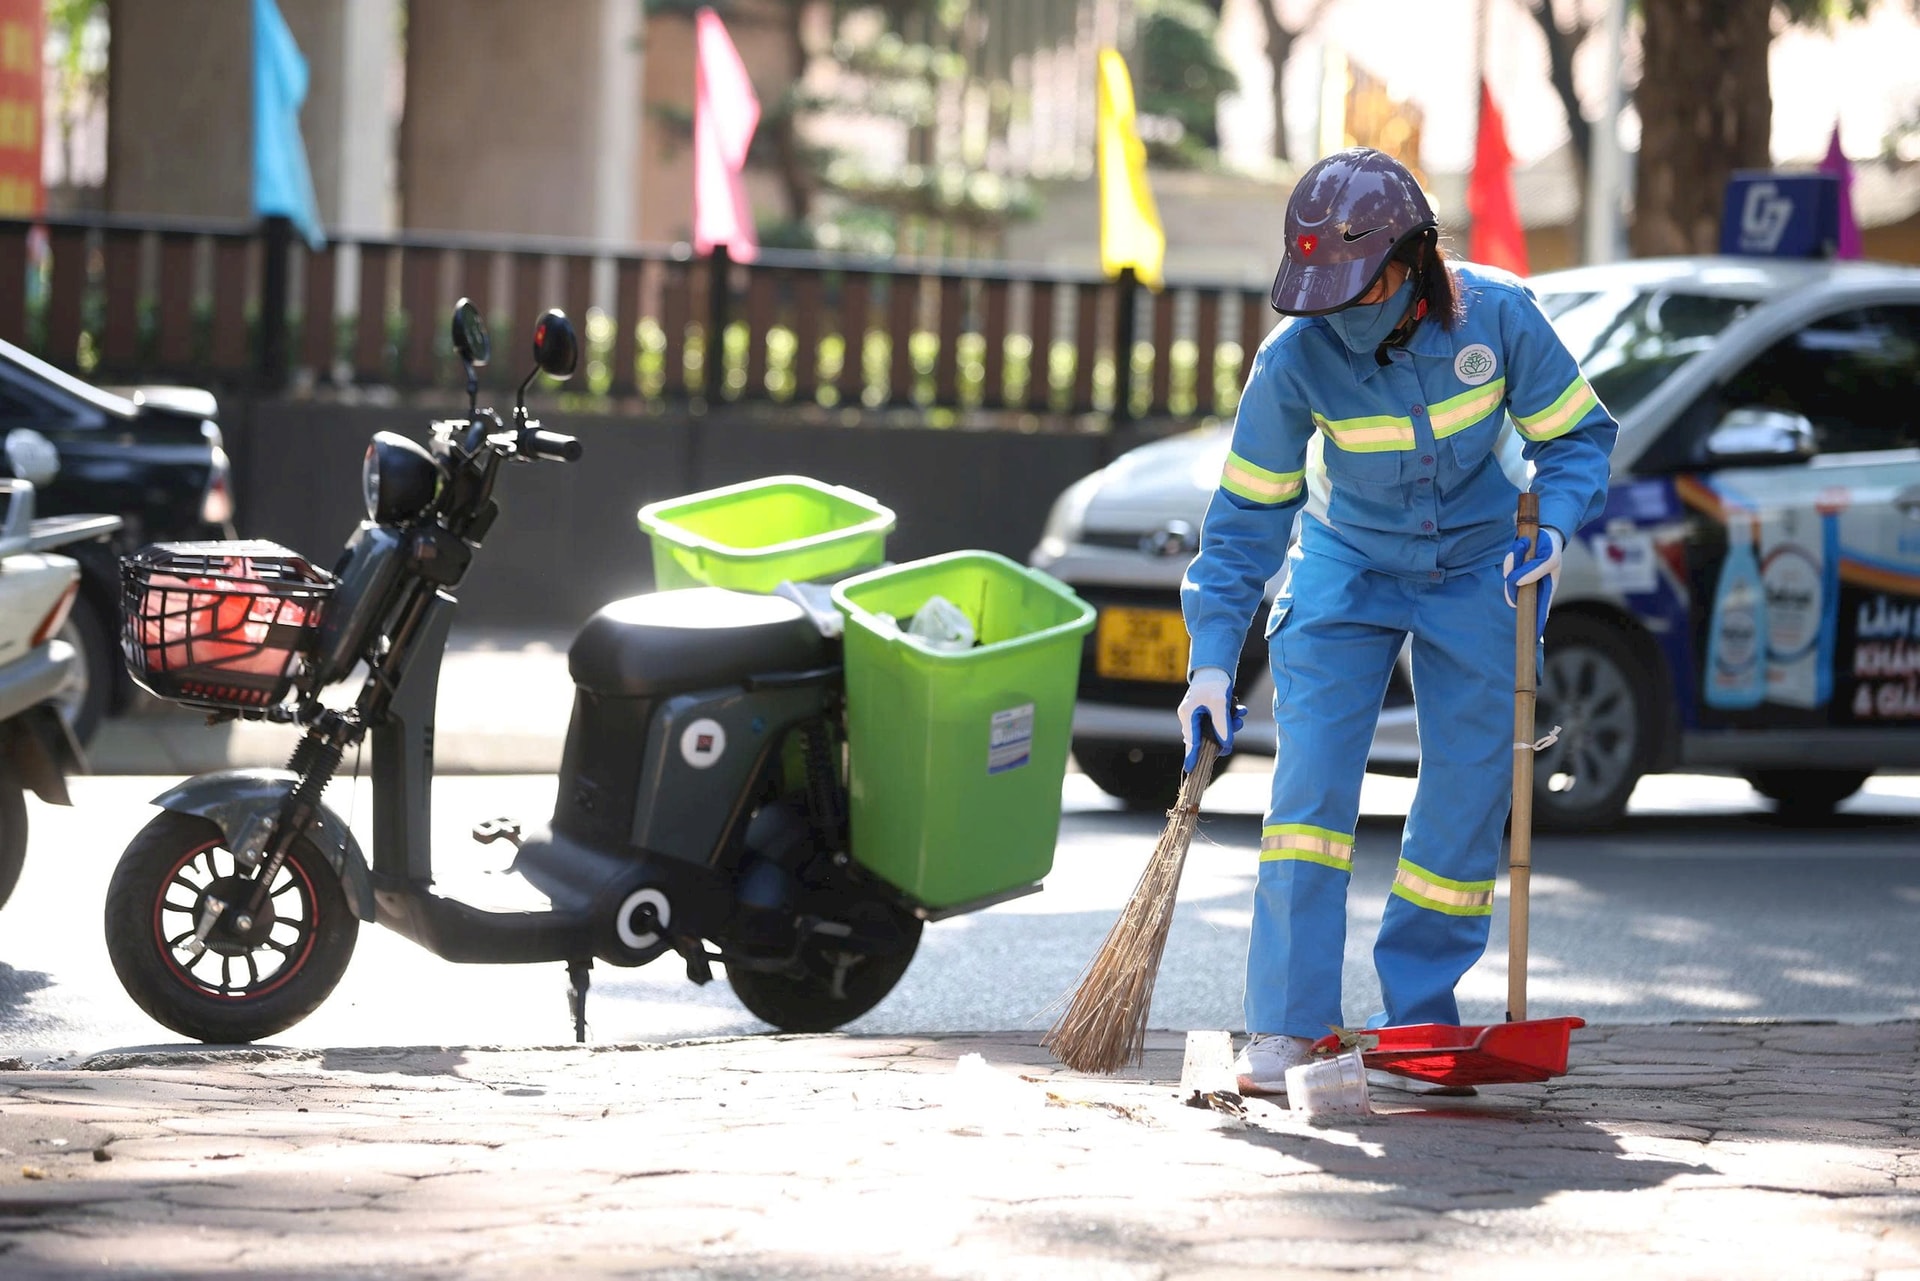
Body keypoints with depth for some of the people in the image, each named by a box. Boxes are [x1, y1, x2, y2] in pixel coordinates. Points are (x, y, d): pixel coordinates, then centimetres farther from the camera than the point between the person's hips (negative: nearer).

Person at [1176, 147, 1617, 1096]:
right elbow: (1248, 512, -13)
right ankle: (1286, 1026, -12)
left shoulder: (1497, 317, -22)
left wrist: (1553, 527, -25)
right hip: (1346, 565, -1)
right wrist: (1212, 660, -16)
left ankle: (1418, 1011, 14)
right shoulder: (1294, 358, -22)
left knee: (1469, 788, -1)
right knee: (1310, 776, -15)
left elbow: (1574, 433, -6)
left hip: (1478, 571, 1)